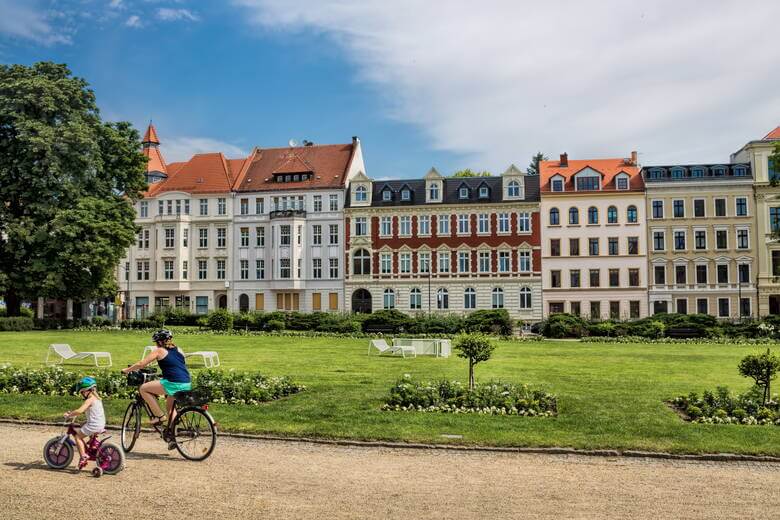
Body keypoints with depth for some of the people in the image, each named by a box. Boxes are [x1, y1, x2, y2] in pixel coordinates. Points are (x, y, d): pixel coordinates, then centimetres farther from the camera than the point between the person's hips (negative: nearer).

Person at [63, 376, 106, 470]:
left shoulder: (90, 399, -13)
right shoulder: (97, 398, 17)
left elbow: (80, 411, -25)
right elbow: (84, 410, 28)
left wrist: (69, 415, -12)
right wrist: (72, 412, 22)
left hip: (93, 425, -9)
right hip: (101, 424, 9)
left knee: (78, 436, 1)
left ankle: (83, 456, -6)